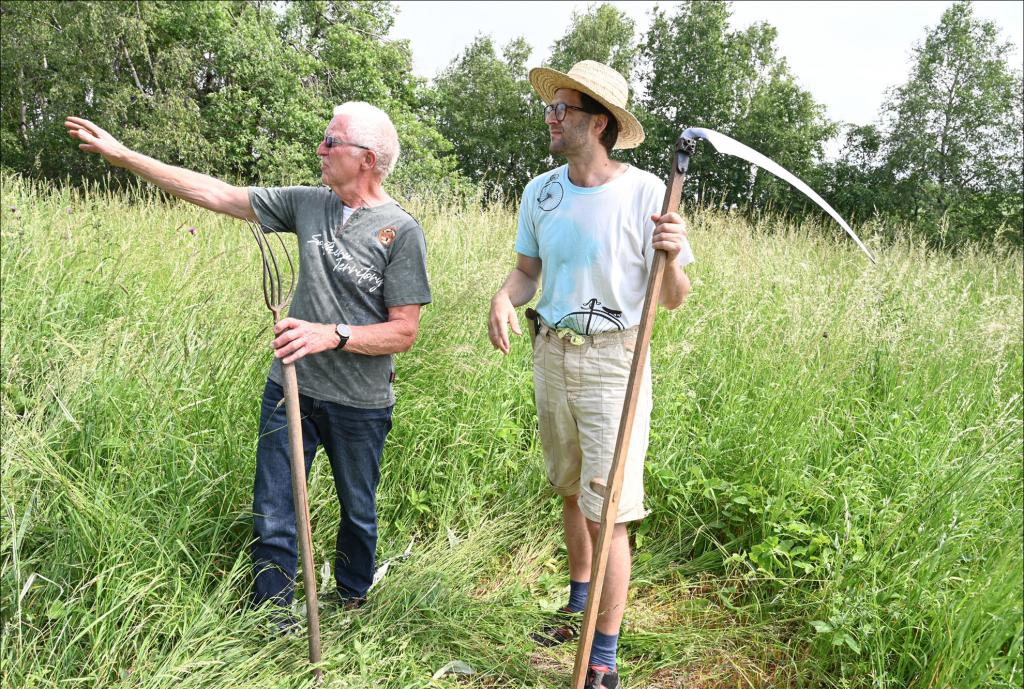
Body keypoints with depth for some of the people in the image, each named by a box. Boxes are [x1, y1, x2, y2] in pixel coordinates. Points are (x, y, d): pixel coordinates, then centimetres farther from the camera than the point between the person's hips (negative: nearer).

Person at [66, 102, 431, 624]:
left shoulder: (401, 231, -12)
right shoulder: (308, 203, 2)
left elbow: (404, 332, -13)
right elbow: (217, 194, 4)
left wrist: (334, 335, -26)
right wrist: (122, 155, 4)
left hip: (359, 405, -3)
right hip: (290, 388, 4)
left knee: (358, 513, 17)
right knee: (272, 518, 6)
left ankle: (352, 605, 42)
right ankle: (270, 627, 24)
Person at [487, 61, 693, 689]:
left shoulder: (646, 192, -12)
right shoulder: (540, 192, 3)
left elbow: (674, 300, -8)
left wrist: (671, 258, -29)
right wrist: (505, 300, -9)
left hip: (612, 362, -5)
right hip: (551, 355, 6)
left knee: (608, 513, -4)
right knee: (570, 490, 21)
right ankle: (579, 605, 44)